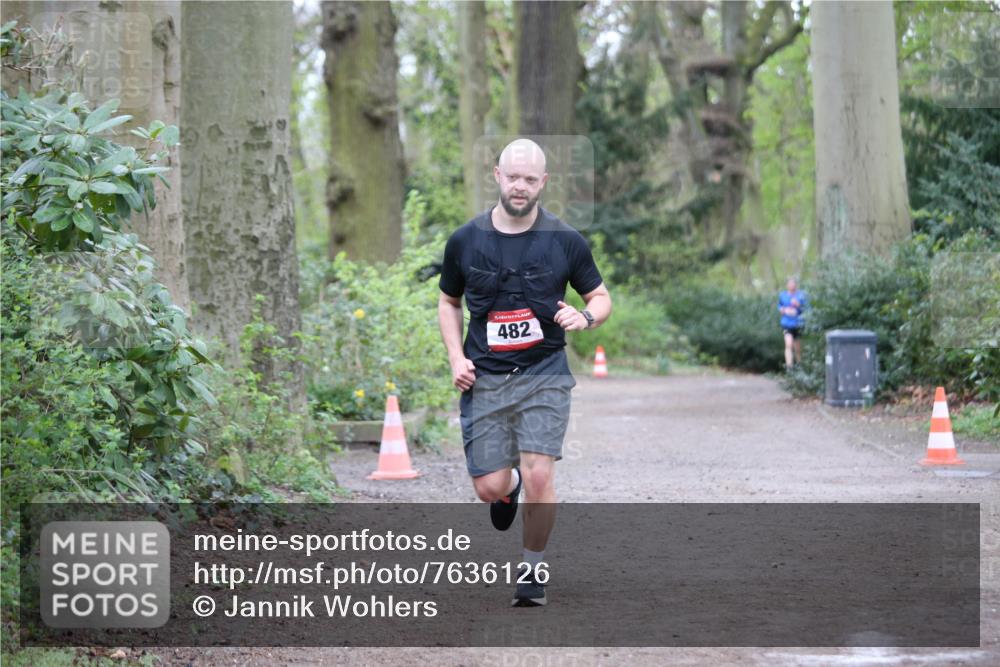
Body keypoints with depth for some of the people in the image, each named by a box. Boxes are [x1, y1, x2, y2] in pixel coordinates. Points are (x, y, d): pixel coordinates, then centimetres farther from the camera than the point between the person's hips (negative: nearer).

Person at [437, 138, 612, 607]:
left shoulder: (566, 241, -2)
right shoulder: (465, 241, 1)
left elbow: (601, 296, 9)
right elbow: (449, 303, 15)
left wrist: (585, 317, -14)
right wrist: (456, 357, 1)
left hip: (544, 375, -1)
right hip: (483, 379, 1)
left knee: (539, 476, -15)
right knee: (489, 488, -2)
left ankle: (532, 571, 5)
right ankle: (510, 486, 38)